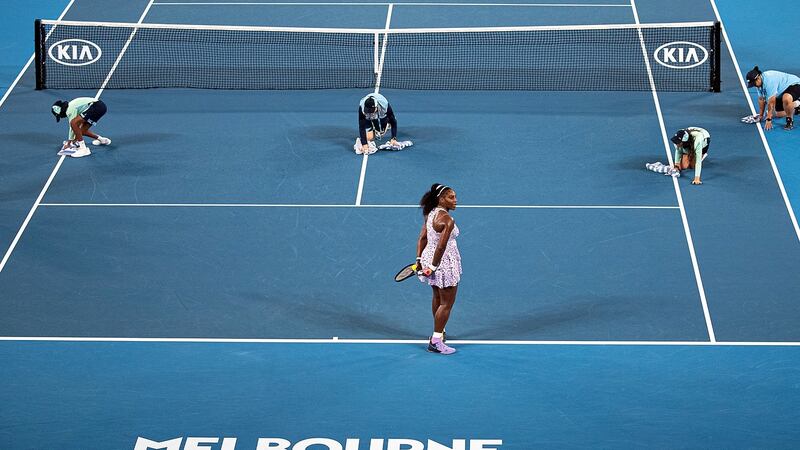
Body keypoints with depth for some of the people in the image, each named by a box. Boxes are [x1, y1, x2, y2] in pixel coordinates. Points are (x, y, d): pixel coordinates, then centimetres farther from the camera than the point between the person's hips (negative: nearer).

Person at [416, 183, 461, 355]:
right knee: (447, 303, 1)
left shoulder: (430, 214, 4)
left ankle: (438, 332, 42)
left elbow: (422, 239, 7)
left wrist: (420, 259, 8)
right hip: (444, 262, -9)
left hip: (428, 256, 9)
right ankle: (435, 342, 1)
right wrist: (433, 266, -19)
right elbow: (441, 246, -26)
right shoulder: (447, 220, -23)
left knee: (438, 298, 26)